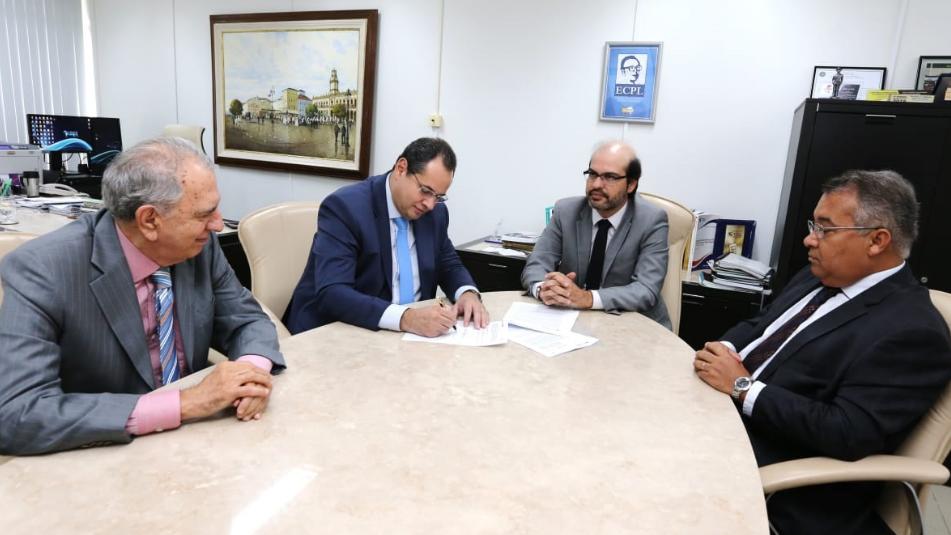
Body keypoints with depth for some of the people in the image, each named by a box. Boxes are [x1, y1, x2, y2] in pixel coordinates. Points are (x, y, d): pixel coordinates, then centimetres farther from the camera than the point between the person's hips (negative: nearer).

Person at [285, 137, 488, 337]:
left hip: (413, 331, 5)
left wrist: (468, 293, -9)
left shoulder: (436, 213, 0)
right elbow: (331, 294, -26)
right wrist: (405, 318, -37)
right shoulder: (344, 207, -18)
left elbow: (449, 265, 13)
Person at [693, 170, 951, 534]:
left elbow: (850, 435, -24)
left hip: (780, 482, -8)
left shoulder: (912, 330, -17)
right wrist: (725, 349, -5)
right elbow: (758, 326, 18)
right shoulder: (818, 277, 10)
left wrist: (744, 387, -21)